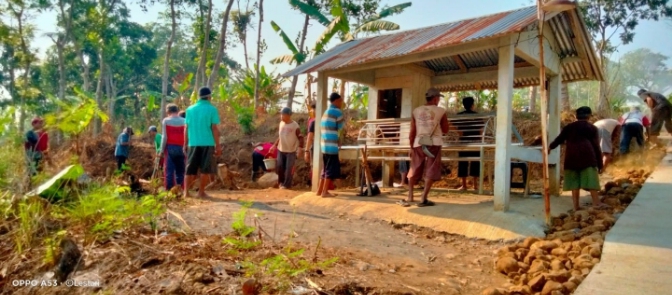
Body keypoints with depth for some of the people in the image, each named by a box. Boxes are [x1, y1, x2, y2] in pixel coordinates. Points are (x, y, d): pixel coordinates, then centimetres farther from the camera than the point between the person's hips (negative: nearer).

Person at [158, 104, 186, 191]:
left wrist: (161, 151, -1)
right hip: (181, 148, 2)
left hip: (170, 148, -2)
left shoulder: (166, 120, 0)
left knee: (169, 171, 0)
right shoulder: (184, 121, 4)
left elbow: (164, 137, -5)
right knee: (180, 171, 8)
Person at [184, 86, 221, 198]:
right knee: (205, 169, 3)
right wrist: (218, 145, -3)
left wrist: (185, 144, 14)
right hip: (207, 143, -4)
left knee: (191, 169, 11)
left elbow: (186, 128, 7)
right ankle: (201, 192, 3)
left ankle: (186, 191, 9)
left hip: (193, 143, 4)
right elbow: (214, 129, -6)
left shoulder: (190, 109, 8)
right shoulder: (212, 109, -3)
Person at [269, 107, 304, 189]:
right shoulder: (281, 123, 4)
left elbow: (300, 138, -13)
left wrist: (300, 148, -26)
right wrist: (275, 145, 11)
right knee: (279, 167, 7)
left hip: (291, 151, -5)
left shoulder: (295, 125, -14)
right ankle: (281, 181, 29)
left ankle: (287, 184, 11)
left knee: (289, 168, -2)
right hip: (281, 150, 6)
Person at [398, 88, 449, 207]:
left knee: (414, 171, 13)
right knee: (431, 171, 2)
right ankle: (423, 199, -2)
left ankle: (410, 197, 13)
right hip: (434, 144, -3)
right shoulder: (441, 111, 1)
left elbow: (412, 132, 6)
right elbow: (445, 130, 6)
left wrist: (411, 147, 13)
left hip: (418, 144, 3)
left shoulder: (416, 111, 7)